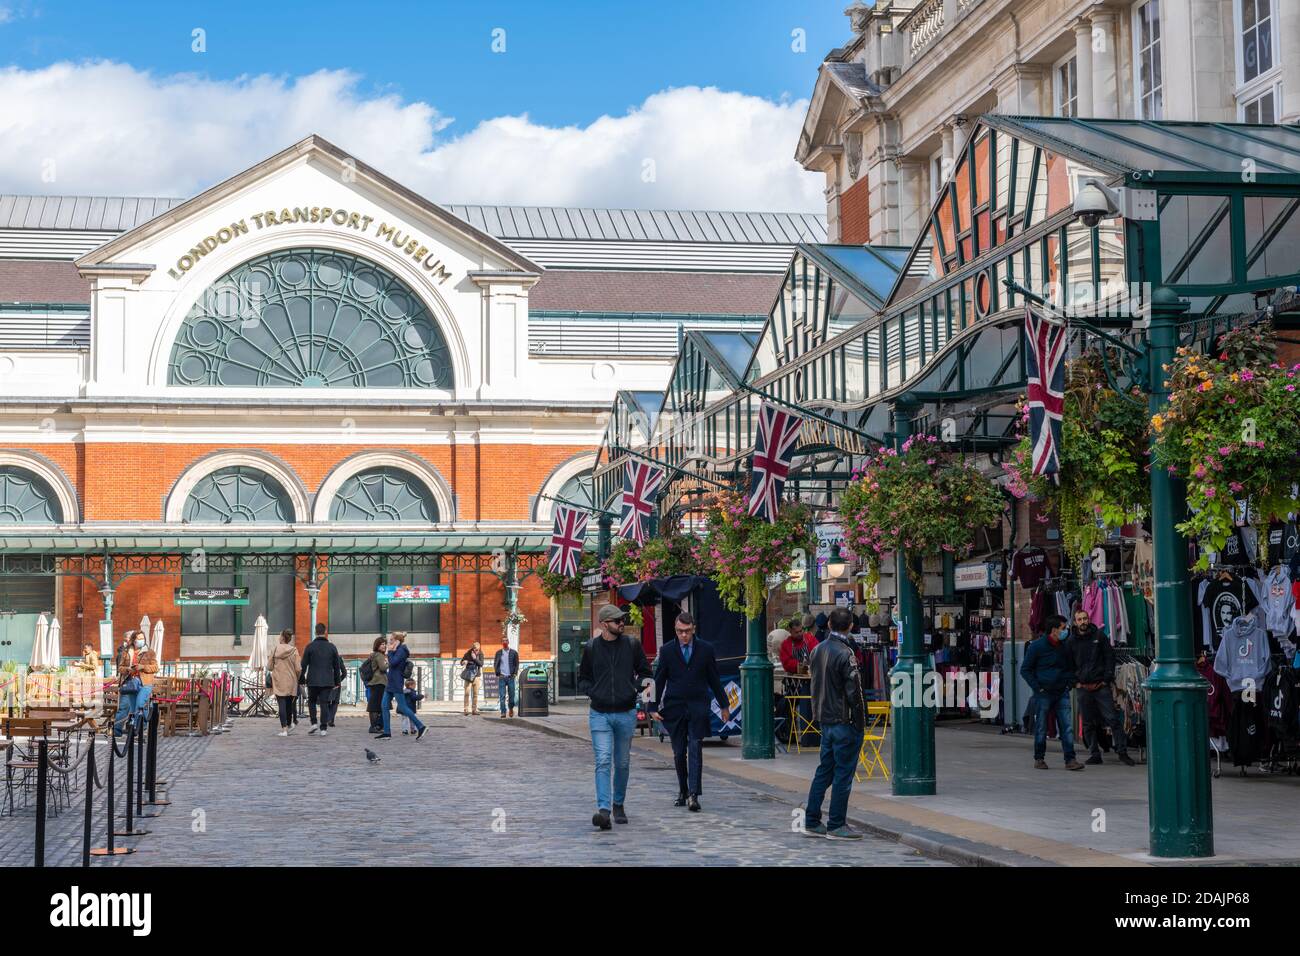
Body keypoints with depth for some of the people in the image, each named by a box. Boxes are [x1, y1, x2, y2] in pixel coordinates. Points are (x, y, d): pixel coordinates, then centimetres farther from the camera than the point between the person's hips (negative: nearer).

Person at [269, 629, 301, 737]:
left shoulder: (274, 650, -5)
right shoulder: (294, 651, -7)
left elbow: (270, 667, 0)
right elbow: (298, 669, -9)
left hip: (278, 682, -1)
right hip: (291, 682, 1)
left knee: (281, 705, -2)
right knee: (289, 704, 18)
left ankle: (284, 729, -10)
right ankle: (289, 725, 35)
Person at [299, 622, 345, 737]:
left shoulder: (310, 646, -4)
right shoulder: (332, 647, 2)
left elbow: (304, 665, -1)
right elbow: (337, 666, 7)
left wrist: (301, 679, 9)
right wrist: (337, 681, 16)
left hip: (313, 681, -1)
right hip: (327, 681, 1)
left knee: (311, 701, 17)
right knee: (324, 703, 3)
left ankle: (314, 723, 3)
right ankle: (323, 728, -1)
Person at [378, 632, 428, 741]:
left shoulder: (401, 650, -12)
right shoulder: (397, 650, 16)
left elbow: (392, 663, -21)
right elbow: (392, 664, 14)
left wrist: (390, 651, -10)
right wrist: (391, 651, 6)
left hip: (397, 684, -10)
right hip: (390, 683, 10)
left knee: (402, 707, -10)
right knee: (384, 706, 6)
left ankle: (421, 727, -8)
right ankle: (387, 733, 8)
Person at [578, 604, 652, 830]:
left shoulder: (632, 645, 3)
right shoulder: (590, 648, 2)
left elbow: (644, 672, 15)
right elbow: (582, 679, 13)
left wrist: (640, 686, -4)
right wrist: (592, 692, -4)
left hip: (626, 713, 2)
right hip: (599, 714, -2)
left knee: (622, 763, 12)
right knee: (603, 762, -13)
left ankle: (618, 805, 30)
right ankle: (604, 809, -21)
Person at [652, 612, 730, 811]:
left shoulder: (705, 650, 4)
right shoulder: (667, 650, 3)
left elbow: (714, 680, 10)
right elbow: (659, 681, 6)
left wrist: (724, 705, 13)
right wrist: (655, 707, 1)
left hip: (698, 707, -1)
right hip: (674, 707, 1)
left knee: (695, 750, -12)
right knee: (679, 753, 6)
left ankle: (693, 794, -18)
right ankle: (682, 791, 20)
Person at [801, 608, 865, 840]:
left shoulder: (817, 651, 8)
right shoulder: (845, 654, -16)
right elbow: (854, 692, -16)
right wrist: (861, 723, -10)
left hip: (825, 720, 8)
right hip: (844, 721, -8)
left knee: (824, 771, 14)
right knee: (843, 773, -1)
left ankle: (812, 822, 16)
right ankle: (836, 826, 2)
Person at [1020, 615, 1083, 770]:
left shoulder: (1066, 646, 8)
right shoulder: (1036, 646, -6)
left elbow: (1071, 667, 23)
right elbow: (1025, 670, -2)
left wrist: (1070, 683, 7)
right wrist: (1038, 688, -9)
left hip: (1062, 693, 4)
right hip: (1043, 694, -4)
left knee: (1067, 727, -5)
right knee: (1041, 728, 3)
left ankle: (1070, 760, -5)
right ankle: (1039, 759, 16)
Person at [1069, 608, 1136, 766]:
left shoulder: (1099, 636, 4)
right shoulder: (1071, 641, 7)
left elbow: (1110, 657, 5)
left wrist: (1107, 679, -3)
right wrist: (1076, 681, 5)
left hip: (1101, 686, -2)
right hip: (1083, 688, 2)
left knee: (1113, 719, -8)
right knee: (1088, 724, 4)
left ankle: (1122, 752, -6)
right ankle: (1095, 754, 12)